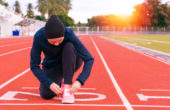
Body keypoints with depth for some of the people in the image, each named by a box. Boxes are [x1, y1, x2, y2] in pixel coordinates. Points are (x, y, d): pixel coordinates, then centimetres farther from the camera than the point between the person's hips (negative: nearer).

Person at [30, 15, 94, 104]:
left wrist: (79, 81, -41)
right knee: (46, 94, -24)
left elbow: (89, 59, -28)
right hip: (52, 66, 1)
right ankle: (58, 82, 10)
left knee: (69, 47, -33)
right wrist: (50, 84, -32)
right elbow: (34, 66, -21)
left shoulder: (69, 34, -31)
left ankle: (67, 88, -26)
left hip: (70, 63, -1)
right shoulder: (38, 37, -27)